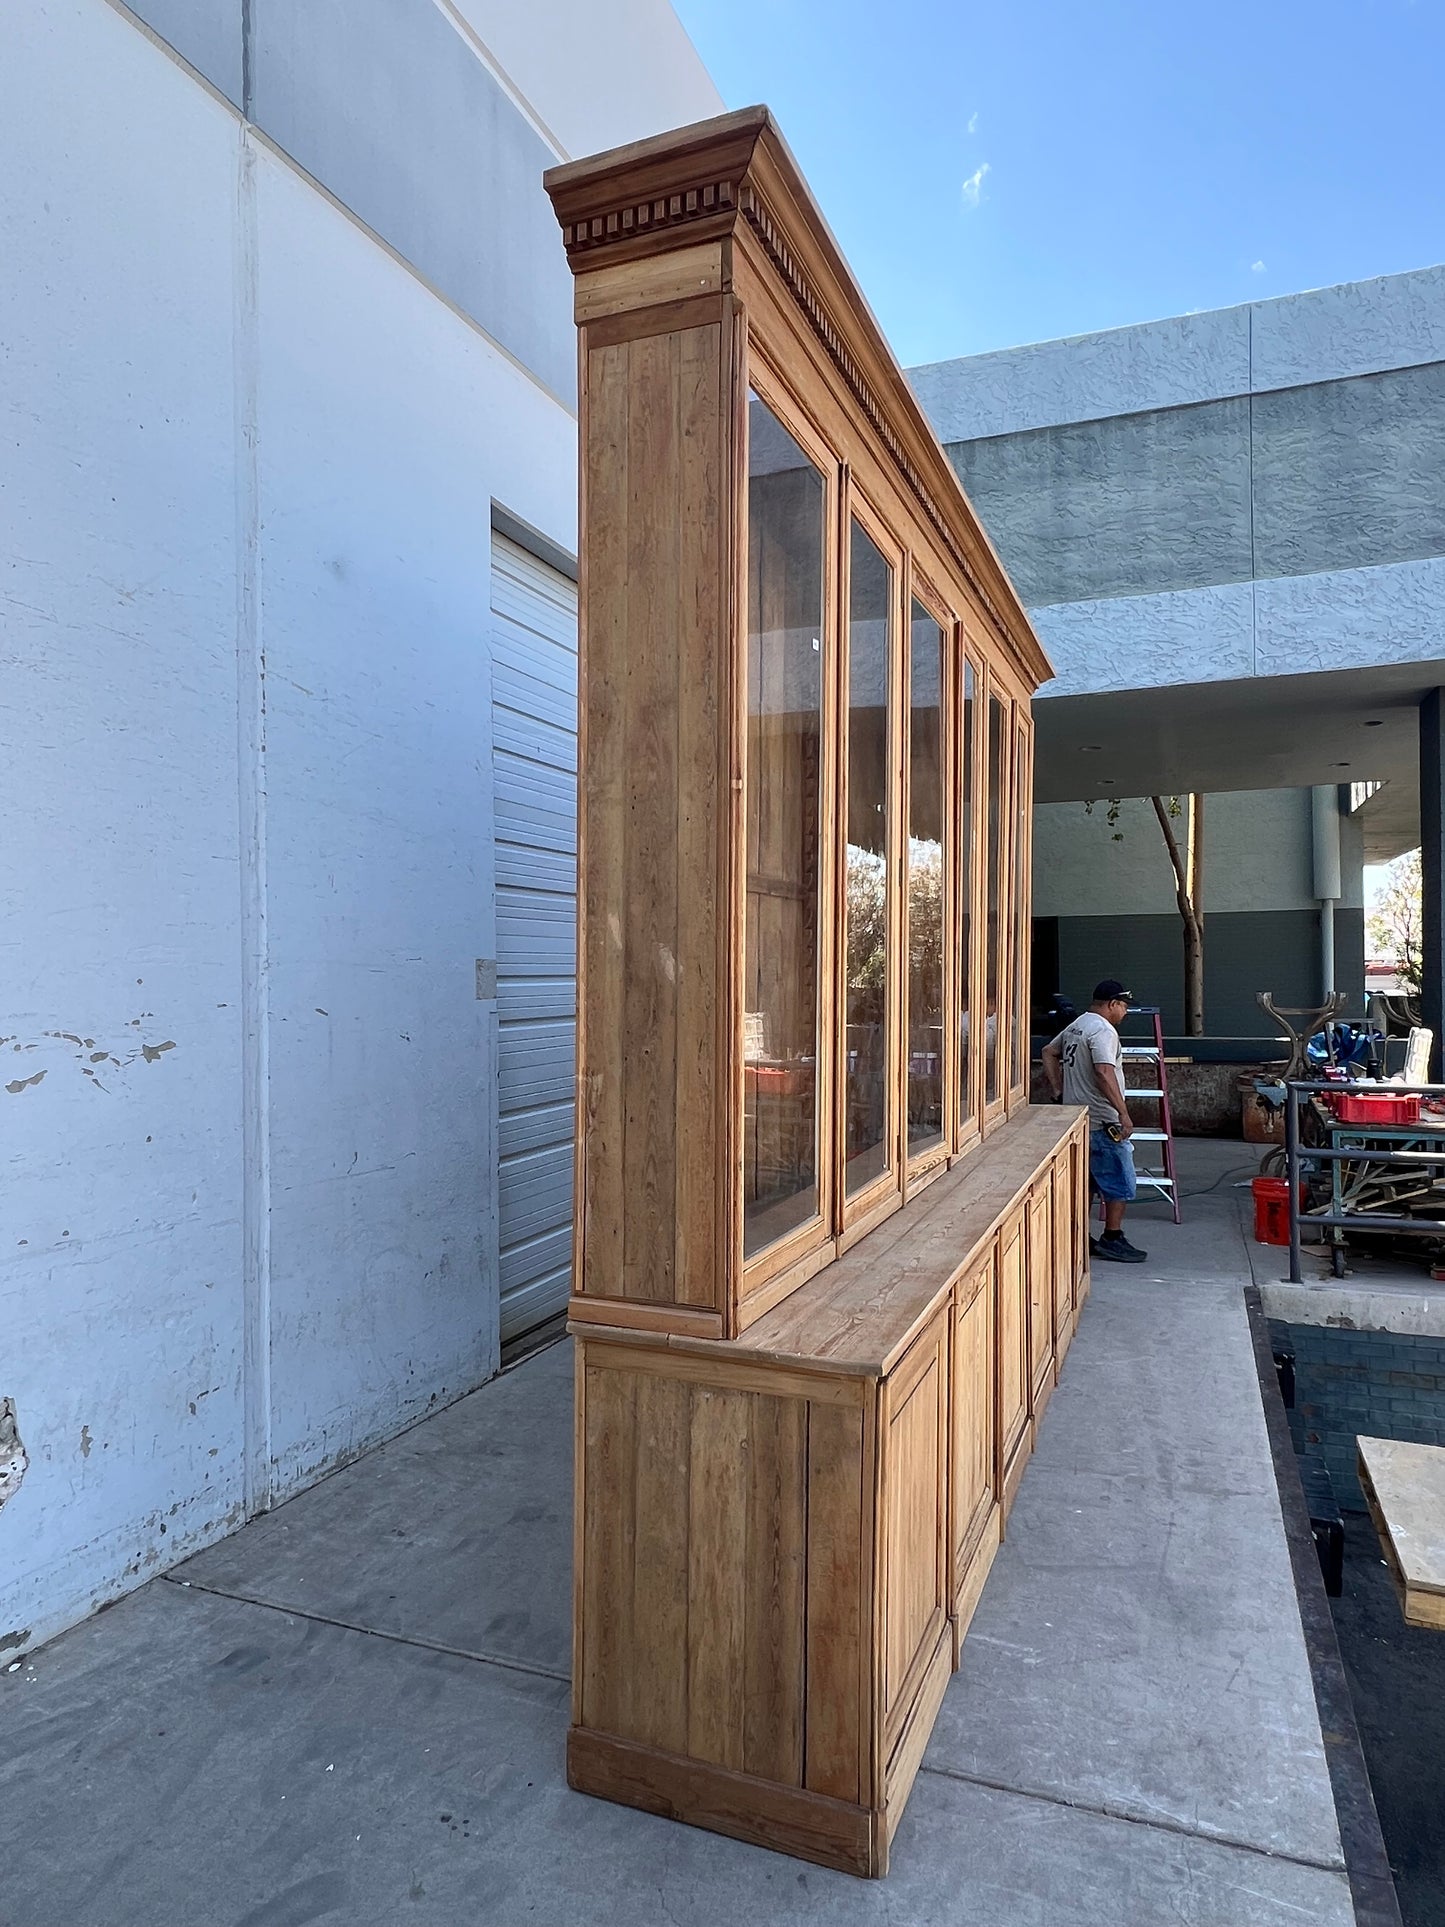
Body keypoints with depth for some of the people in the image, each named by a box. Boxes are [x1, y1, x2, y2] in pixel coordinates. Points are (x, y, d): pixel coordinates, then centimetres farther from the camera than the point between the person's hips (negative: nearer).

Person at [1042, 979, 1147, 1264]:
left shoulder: (1075, 1026, 14)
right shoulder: (1103, 1030, -17)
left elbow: (1048, 1052, 22)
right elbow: (1104, 1073, -28)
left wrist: (1058, 1091, 17)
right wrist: (1124, 1113, -29)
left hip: (1076, 1119, 10)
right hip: (1101, 1123, -10)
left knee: (1085, 1181, 15)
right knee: (1122, 1182, -1)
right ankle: (1112, 1239, 3)